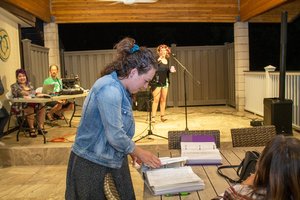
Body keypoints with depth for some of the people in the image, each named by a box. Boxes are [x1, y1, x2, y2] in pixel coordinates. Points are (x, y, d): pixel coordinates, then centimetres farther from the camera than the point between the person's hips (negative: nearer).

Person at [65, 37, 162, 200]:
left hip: (110, 161, 9)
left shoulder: (119, 88, 6)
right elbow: (115, 135, -24)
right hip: (93, 166, -9)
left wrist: (132, 151, 7)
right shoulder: (110, 89, -24)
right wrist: (139, 152, -9)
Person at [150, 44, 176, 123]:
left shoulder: (167, 60, 11)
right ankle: (153, 116, -3)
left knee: (163, 99, 8)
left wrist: (171, 70, 2)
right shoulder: (156, 59, -8)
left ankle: (162, 116, 16)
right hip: (157, 82, -6)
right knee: (156, 99, -7)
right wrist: (158, 61, -30)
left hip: (165, 82, 6)